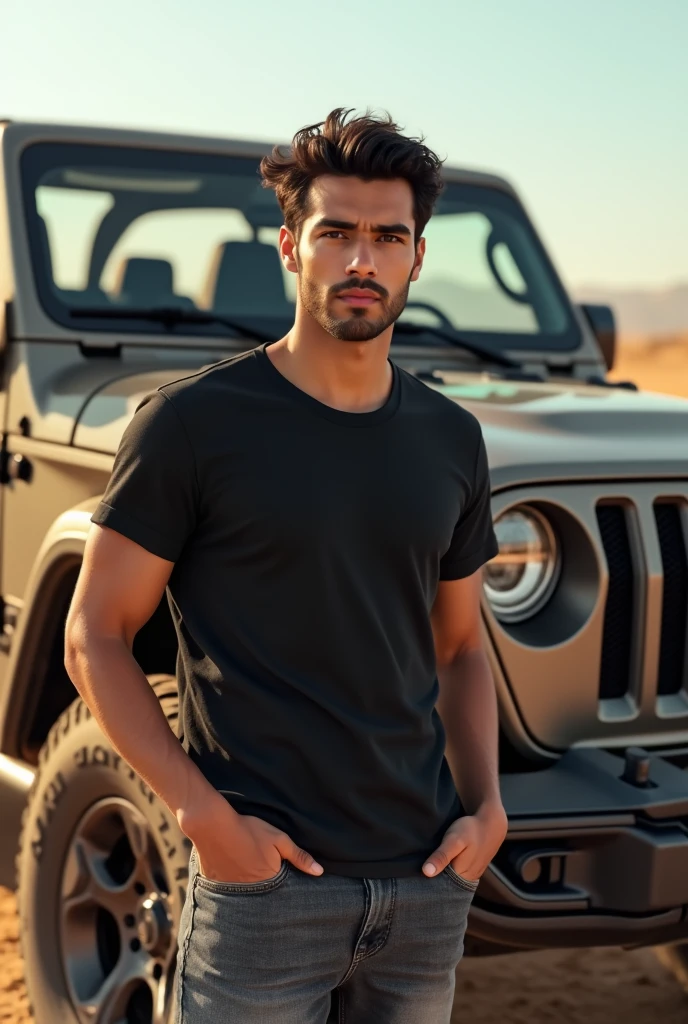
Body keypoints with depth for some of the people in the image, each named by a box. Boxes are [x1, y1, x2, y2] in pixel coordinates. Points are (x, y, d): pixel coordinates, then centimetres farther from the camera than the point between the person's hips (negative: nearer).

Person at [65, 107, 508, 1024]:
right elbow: (95, 639, -5)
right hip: (264, 886, -4)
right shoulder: (192, 423, -7)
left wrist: (487, 807, 1)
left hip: (425, 887, 5)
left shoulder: (452, 440, 7)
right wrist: (206, 816, -13)